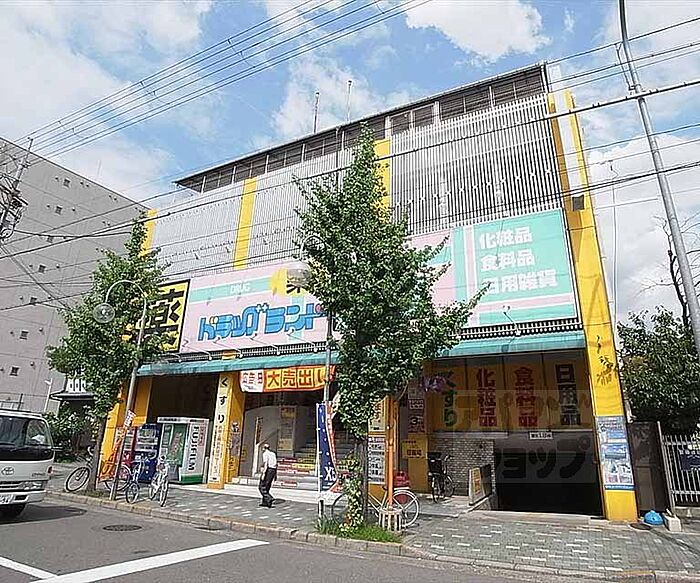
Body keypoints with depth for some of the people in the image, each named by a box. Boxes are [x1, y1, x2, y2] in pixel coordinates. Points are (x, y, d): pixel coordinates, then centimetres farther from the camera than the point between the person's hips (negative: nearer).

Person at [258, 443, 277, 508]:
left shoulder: (265, 454, -8)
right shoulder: (273, 453, 17)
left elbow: (265, 464, -20)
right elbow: (276, 464, 16)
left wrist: (263, 473, -24)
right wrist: (275, 474, 19)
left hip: (267, 471, -8)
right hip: (273, 470, 8)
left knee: (262, 487, -2)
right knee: (266, 487, 15)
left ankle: (269, 499, -17)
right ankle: (265, 502, 15)